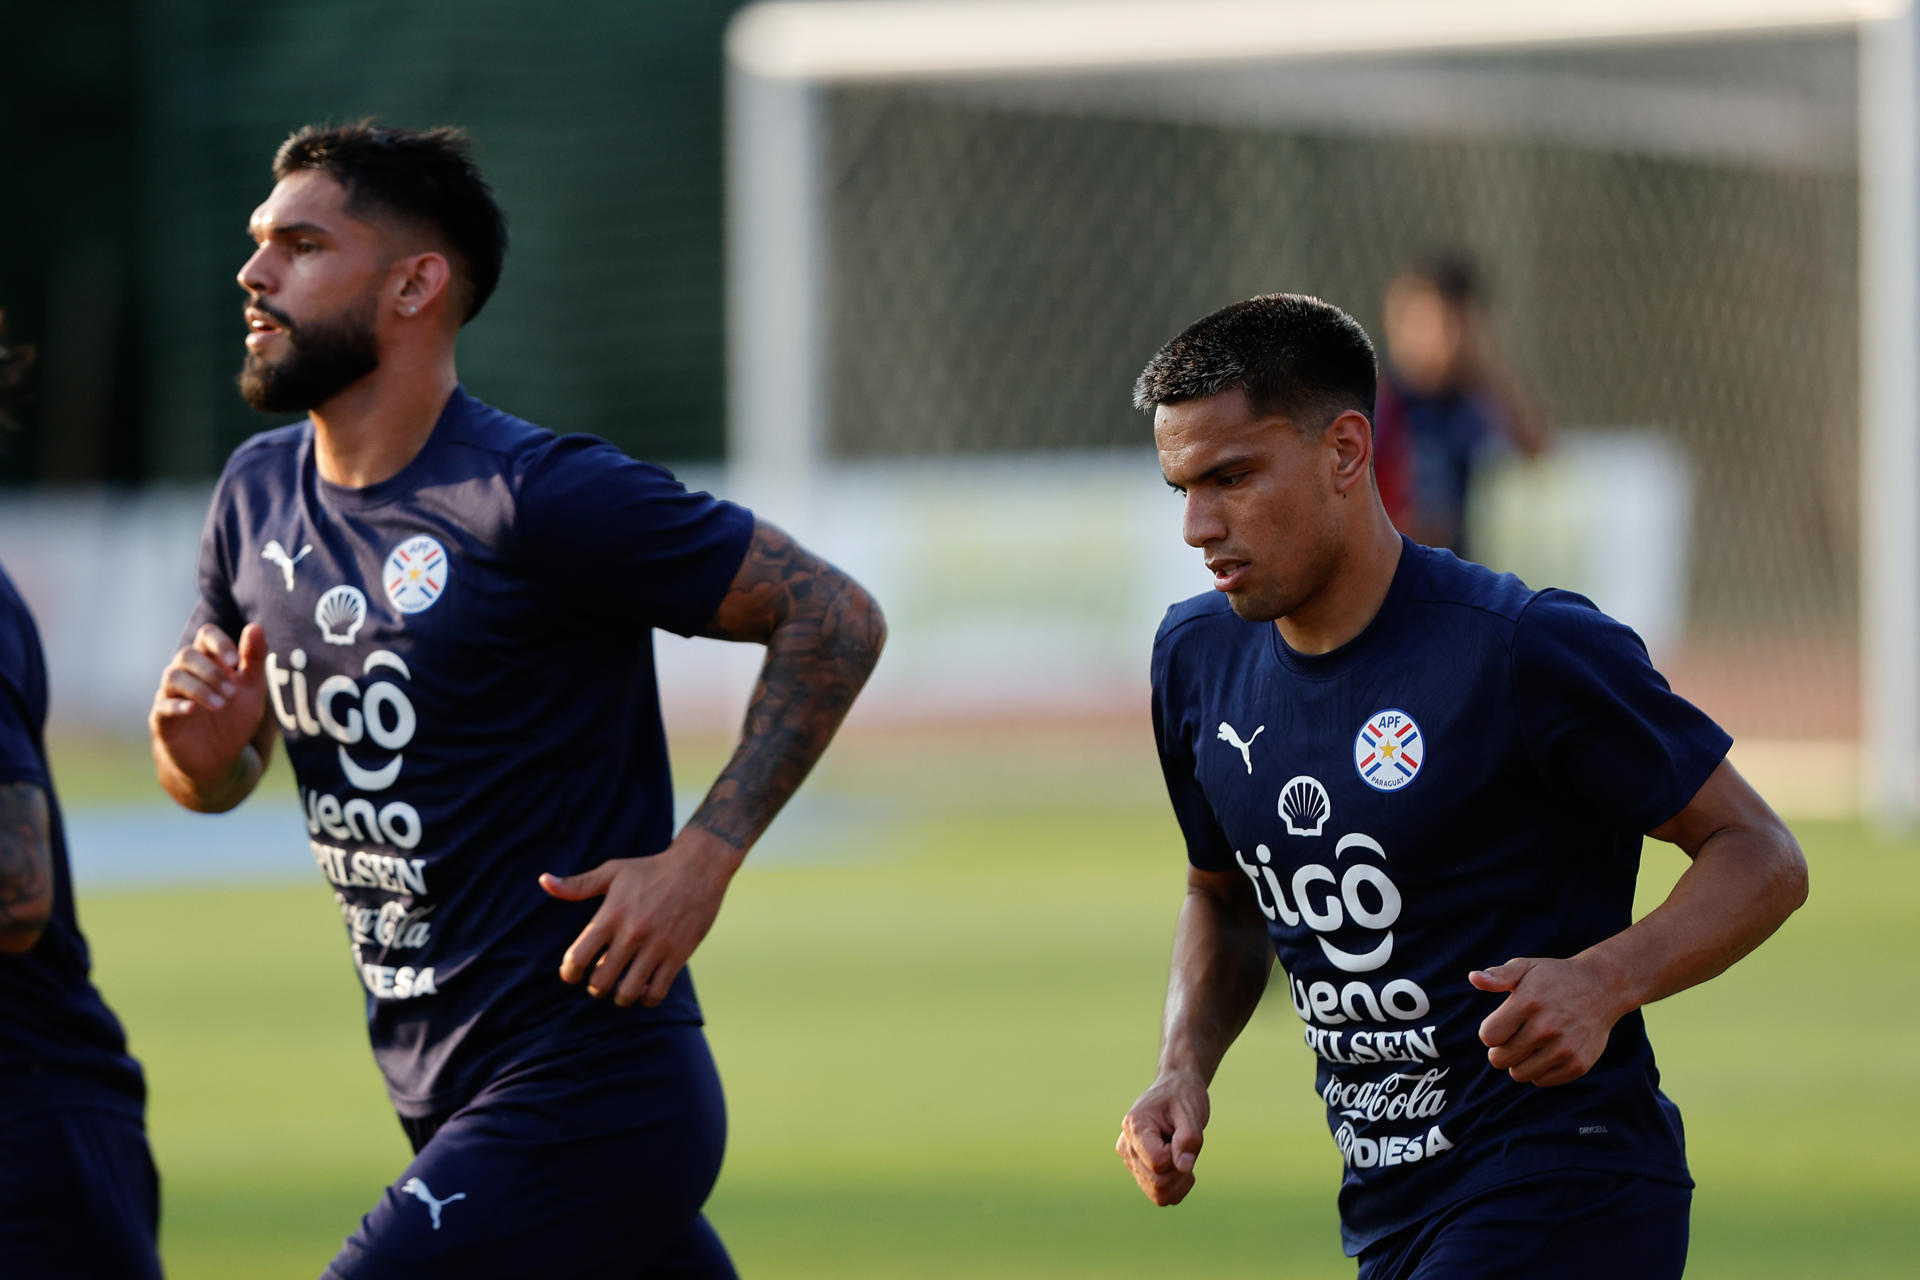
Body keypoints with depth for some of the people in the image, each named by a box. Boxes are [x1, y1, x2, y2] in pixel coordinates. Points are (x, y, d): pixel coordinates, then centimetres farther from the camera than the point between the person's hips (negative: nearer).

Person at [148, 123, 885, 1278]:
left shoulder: (543, 498, -15)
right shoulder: (260, 494, 9)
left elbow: (834, 617, -10)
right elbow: (218, 780, 20)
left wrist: (702, 857, -17)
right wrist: (202, 749, -5)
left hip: (585, 1100, -8)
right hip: (444, 1098, 8)